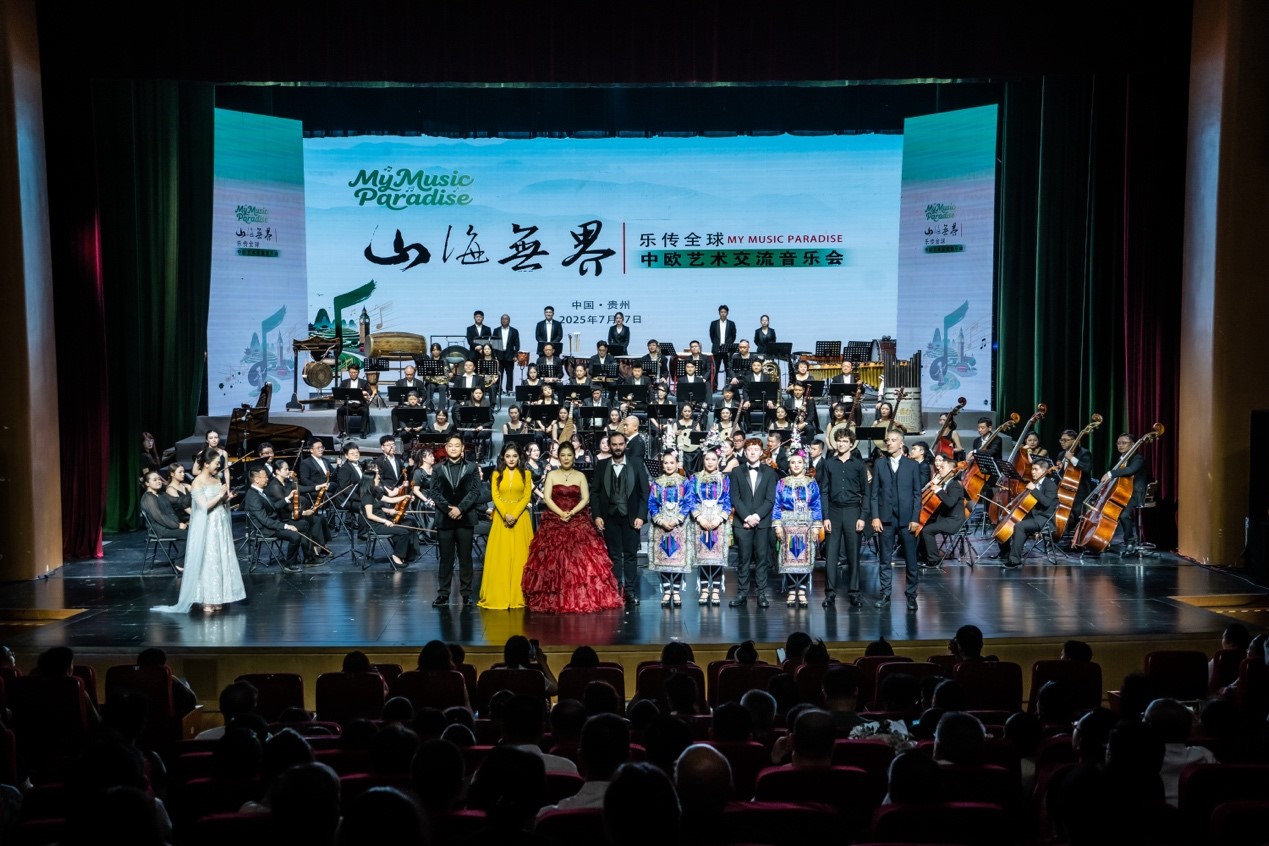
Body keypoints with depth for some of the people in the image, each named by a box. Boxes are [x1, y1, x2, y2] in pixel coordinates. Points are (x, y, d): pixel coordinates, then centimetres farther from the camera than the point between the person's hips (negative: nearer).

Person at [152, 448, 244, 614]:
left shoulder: (217, 480, 10)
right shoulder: (198, 483, -11)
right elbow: (204, 506, -20)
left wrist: (226, 498, -3)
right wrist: (220, 495, -12)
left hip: (220, 527, 7)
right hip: (206, 528, -7)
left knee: (220, 561, 7)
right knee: (206, 561, -3)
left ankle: (216, 598, 14)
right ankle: (206, 601, 3)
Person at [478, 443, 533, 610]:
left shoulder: (525, 474, 6)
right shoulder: (497, 474, 8)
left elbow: (526, 497, -2)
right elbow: (495, 496, -1)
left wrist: (514, 515, -14)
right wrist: (505, 515, -15)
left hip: (520, 518, 0)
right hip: (501, 518, 0)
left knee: (519, 556, -1)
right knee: (500, 556, -1)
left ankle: (518, 596, 3)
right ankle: (498, 596, 2)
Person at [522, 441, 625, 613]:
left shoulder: (580, 476, 9)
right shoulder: (551, 475, 7)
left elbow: (586, 499, 0)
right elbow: (547, 498, -2)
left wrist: (572, 512, -15)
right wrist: (560, 513, -15)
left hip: (578, 521, 0)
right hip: (554, 522, 0)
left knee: (582, 559, -10)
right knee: (553, 559, -8)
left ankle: (583, 598, -5)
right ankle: (553, 600, -4)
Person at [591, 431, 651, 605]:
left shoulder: (637, 464, 2)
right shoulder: (601, 466, 5)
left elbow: (645, 491, 0)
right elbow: (596, 492, 5)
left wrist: (641, 516, -7)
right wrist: (597, 516, -4)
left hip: (630, 517, -1)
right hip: (610, 517, 1)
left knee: (630, 555, 1)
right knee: (614, 556, 4)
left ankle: (631, 591, 6)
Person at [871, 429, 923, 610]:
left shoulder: (912, 465, 4)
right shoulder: (879, 463, 6)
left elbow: (917, 494, 3)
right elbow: (874, 492, 4)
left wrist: (915, 518, -5)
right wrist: (875, 516, -4)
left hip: (906, 519, -1)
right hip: (886, 519, 1)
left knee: (911, 560, 2)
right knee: (885, 559, 5)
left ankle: (911, 595, 11)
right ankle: (885, 594, 12)